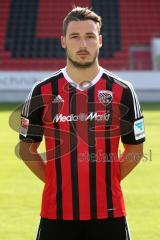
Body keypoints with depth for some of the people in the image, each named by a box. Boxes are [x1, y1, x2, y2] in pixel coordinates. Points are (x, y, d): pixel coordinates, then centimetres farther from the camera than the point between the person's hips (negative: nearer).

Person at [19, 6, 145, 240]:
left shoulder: (122, 91, 2)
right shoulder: (43, 92, 2)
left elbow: (135, 148, 11)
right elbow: (27, 147, 11)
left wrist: (107, 181, 2)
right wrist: (55, 181, 2)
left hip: (108, 213, 0)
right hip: (56, 213, 0)